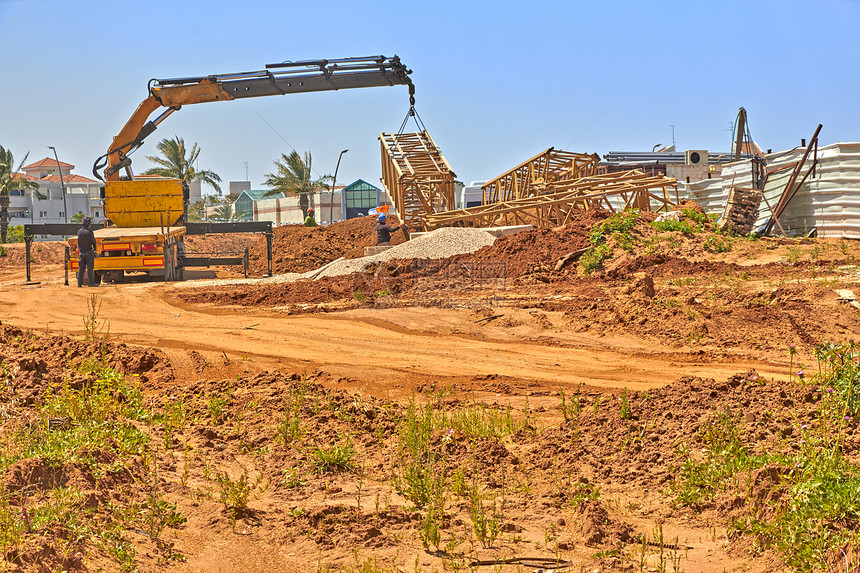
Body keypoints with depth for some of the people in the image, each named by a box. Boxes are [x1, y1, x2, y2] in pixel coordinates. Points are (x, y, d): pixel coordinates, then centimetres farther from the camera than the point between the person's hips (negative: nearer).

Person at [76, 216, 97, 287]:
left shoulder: (79, 231, 4)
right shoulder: (89, 231, -12)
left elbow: (79, 242, 11)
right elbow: (93, 241, -7)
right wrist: (94, 248, 9)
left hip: (81, 252, 5)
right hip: (89, 252, -5)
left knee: (81, 268, 8)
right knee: (90, 268, -3)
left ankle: (79, 283, 9)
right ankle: (91, 282, -5)